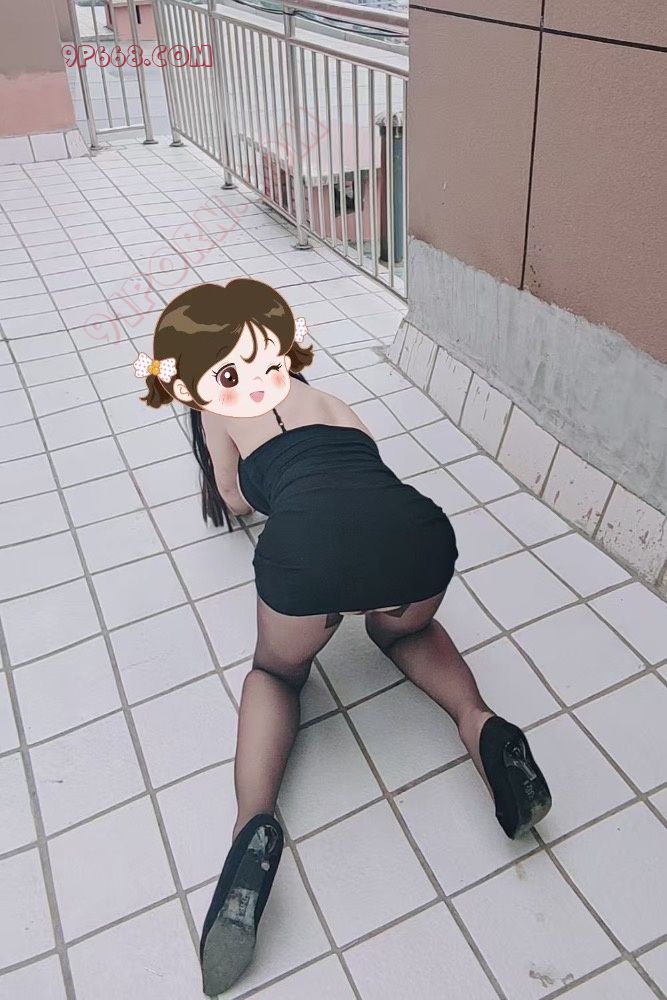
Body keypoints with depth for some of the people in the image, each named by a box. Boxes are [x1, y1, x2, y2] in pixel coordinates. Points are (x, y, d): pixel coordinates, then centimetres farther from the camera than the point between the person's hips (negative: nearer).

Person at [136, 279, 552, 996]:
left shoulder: (220, 415, 29)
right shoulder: (326, 400, 37)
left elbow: (235, 504, 36)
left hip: (307, 543, -3)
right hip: (420, 530, 4)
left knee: (277, 671, 27)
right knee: (401, 630, 37)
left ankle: (254, 822, 0)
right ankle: (481, 725, 9)